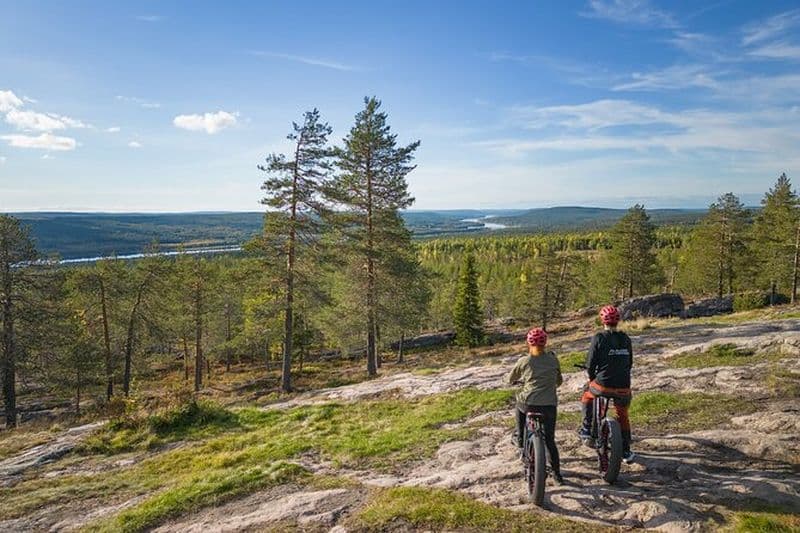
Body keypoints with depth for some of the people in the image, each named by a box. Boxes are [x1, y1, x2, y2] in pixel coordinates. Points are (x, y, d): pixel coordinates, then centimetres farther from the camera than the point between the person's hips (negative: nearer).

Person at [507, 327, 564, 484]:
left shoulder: (524, 361, 1)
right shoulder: (553, 359, 7)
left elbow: (510, 379, 14)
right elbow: (558, 381, 20)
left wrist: (518, 380, 37)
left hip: (528, 403, -2)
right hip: (549, 405, 2)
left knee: (520, 404, 33)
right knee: (549, 440, 13)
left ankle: (520, 438, 38)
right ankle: (557, 474, 12)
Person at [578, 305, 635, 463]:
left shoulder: (599, 338, -8)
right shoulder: (626, 339, 5)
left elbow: (590, 364, -7)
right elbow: (630, 363, 13)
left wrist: (593, 378, 12)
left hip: (603, 385, -4)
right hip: (623, 387, 4)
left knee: (587, 394, 27)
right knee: (622, 416, 23)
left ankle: (586, 429, 24)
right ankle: (626, 452, 28)